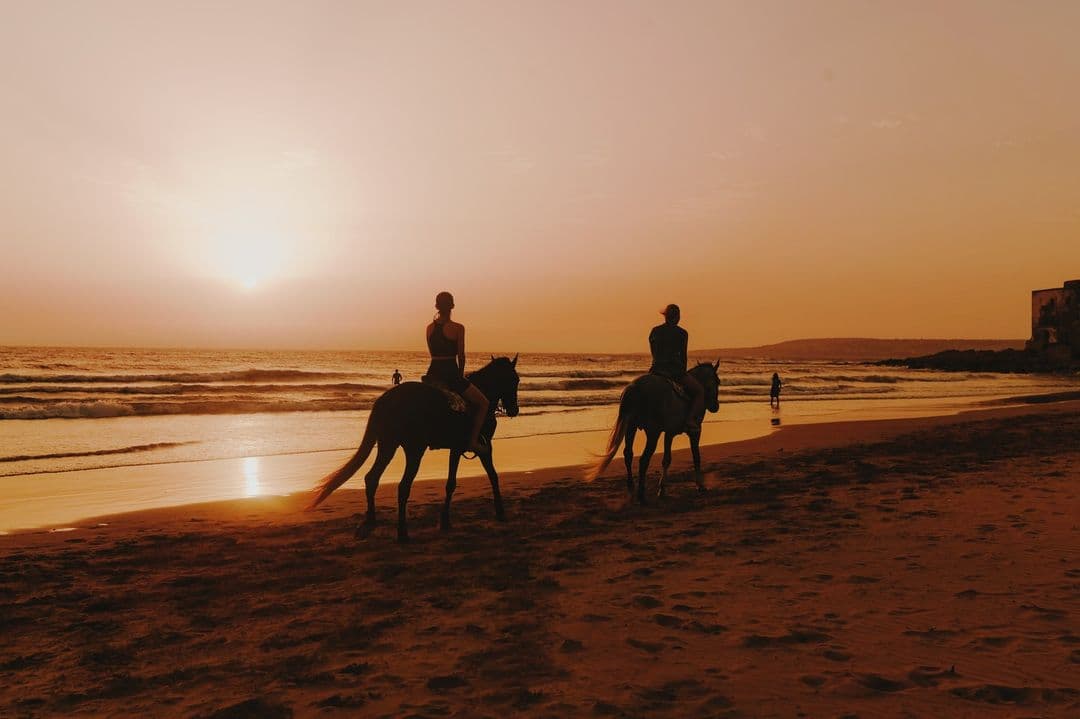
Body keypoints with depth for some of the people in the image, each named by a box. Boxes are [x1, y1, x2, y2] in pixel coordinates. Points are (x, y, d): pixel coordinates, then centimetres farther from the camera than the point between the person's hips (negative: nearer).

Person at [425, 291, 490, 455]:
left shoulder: (430, 328, 8)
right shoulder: (458, 328, -9)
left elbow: (433, 354, 13)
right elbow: (461, 356, -6)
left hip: (433, 373, 6)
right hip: (451, 374, -5)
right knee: (483, 403, 8)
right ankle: (473, 440, -3)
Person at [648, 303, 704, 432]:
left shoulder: (655, 331, 7)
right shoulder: (682, 333, -3)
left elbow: (654, 353, 13)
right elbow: (683, 356, 0)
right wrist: (683, 373, 14)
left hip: (656, 370, 4)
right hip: (675, 371, -4)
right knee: (699, 391, 11)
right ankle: (692, 421, -7)